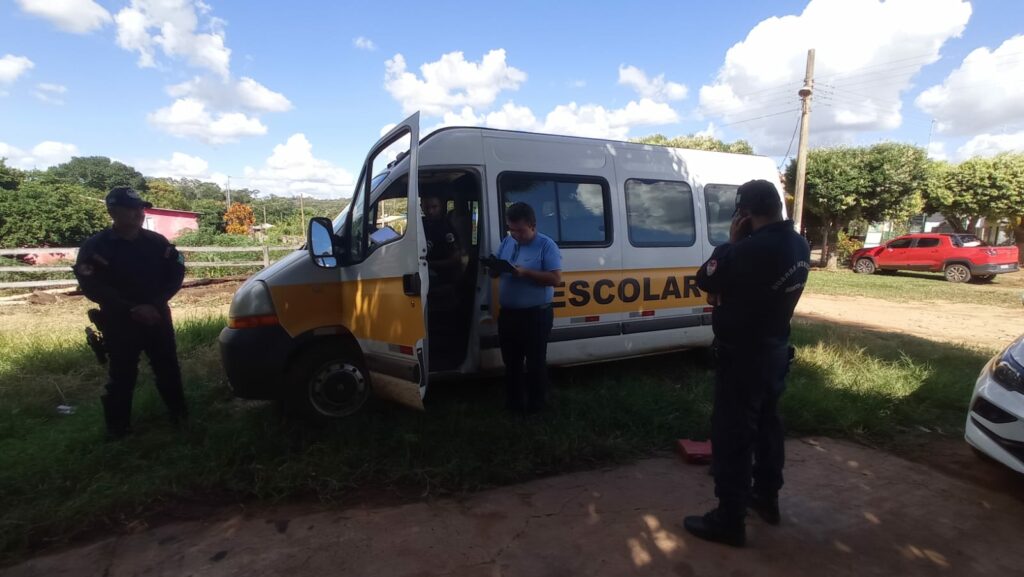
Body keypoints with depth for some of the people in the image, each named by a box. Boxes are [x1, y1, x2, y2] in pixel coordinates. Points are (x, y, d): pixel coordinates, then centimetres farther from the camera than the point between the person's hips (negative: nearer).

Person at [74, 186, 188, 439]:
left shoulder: (157, 242, 2)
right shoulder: (95, 247, -6)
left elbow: (176, 273, 2)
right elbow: (93, 287, -11)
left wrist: (155, 304, -10)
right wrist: (132, 309, -20)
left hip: (157, 317, 2)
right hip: (119, 323, -2)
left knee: (168, 367, 9)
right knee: (122, 374, 4)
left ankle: (179, 413, 25)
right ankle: (118, 426, 20)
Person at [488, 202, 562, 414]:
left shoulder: (546, 245, -10)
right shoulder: (506, 242, 8)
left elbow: (555, 278, -17)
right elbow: (495, 272, 13)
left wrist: (525, 273, -25)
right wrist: (493, 269, -12)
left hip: (536, 314, -6)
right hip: (508, 313, 6)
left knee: (535, 361, 6)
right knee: (510, 360, 16)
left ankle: (535, 402, 22)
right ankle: (513, 399, 32)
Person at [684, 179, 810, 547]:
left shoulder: (750, 249, -28)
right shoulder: (798, 245, 2)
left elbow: (705, 280, -14)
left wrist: (731, 242, -7)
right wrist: (729, 285, 5)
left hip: (742, 356, -9)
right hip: (776, 349, 9)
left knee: (732, 435, 2)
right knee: (766, 424, 22)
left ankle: (729, 521, 13)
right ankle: (767, 498, 39)